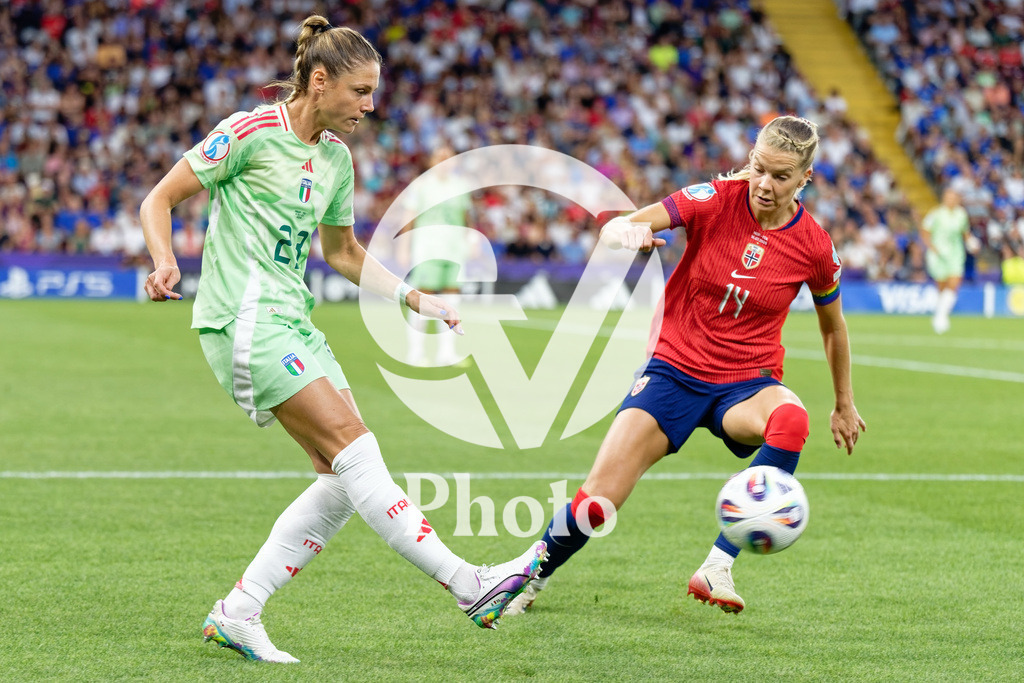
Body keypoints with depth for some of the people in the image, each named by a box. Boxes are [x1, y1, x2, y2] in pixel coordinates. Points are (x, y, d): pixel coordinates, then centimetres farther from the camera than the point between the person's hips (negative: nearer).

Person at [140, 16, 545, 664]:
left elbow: (344, 252, 27)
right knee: (351, 444, -18)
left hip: (291, 319, 9)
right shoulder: (252, 132, -8)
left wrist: (417, 299, 18)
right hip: (243, 318, -9)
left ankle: (237, 613, 4)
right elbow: (159, 200, -4)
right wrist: (166, 264, -21)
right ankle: (468, 584, -23)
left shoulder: (336, 157, 14)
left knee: (342, 478, -1)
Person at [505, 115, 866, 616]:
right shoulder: (716, 199, -10)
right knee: (595, 503, -12)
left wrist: (844, 405, 20)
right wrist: (626, 234, -41)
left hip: (747, 383, 1)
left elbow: (833, 326, 12)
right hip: (674, 369, 0)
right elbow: (615, 228, -17)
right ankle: (529, 579, 20)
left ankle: (717, 567, -30)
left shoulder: (813, 247, -7)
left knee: (791, 420, -37)